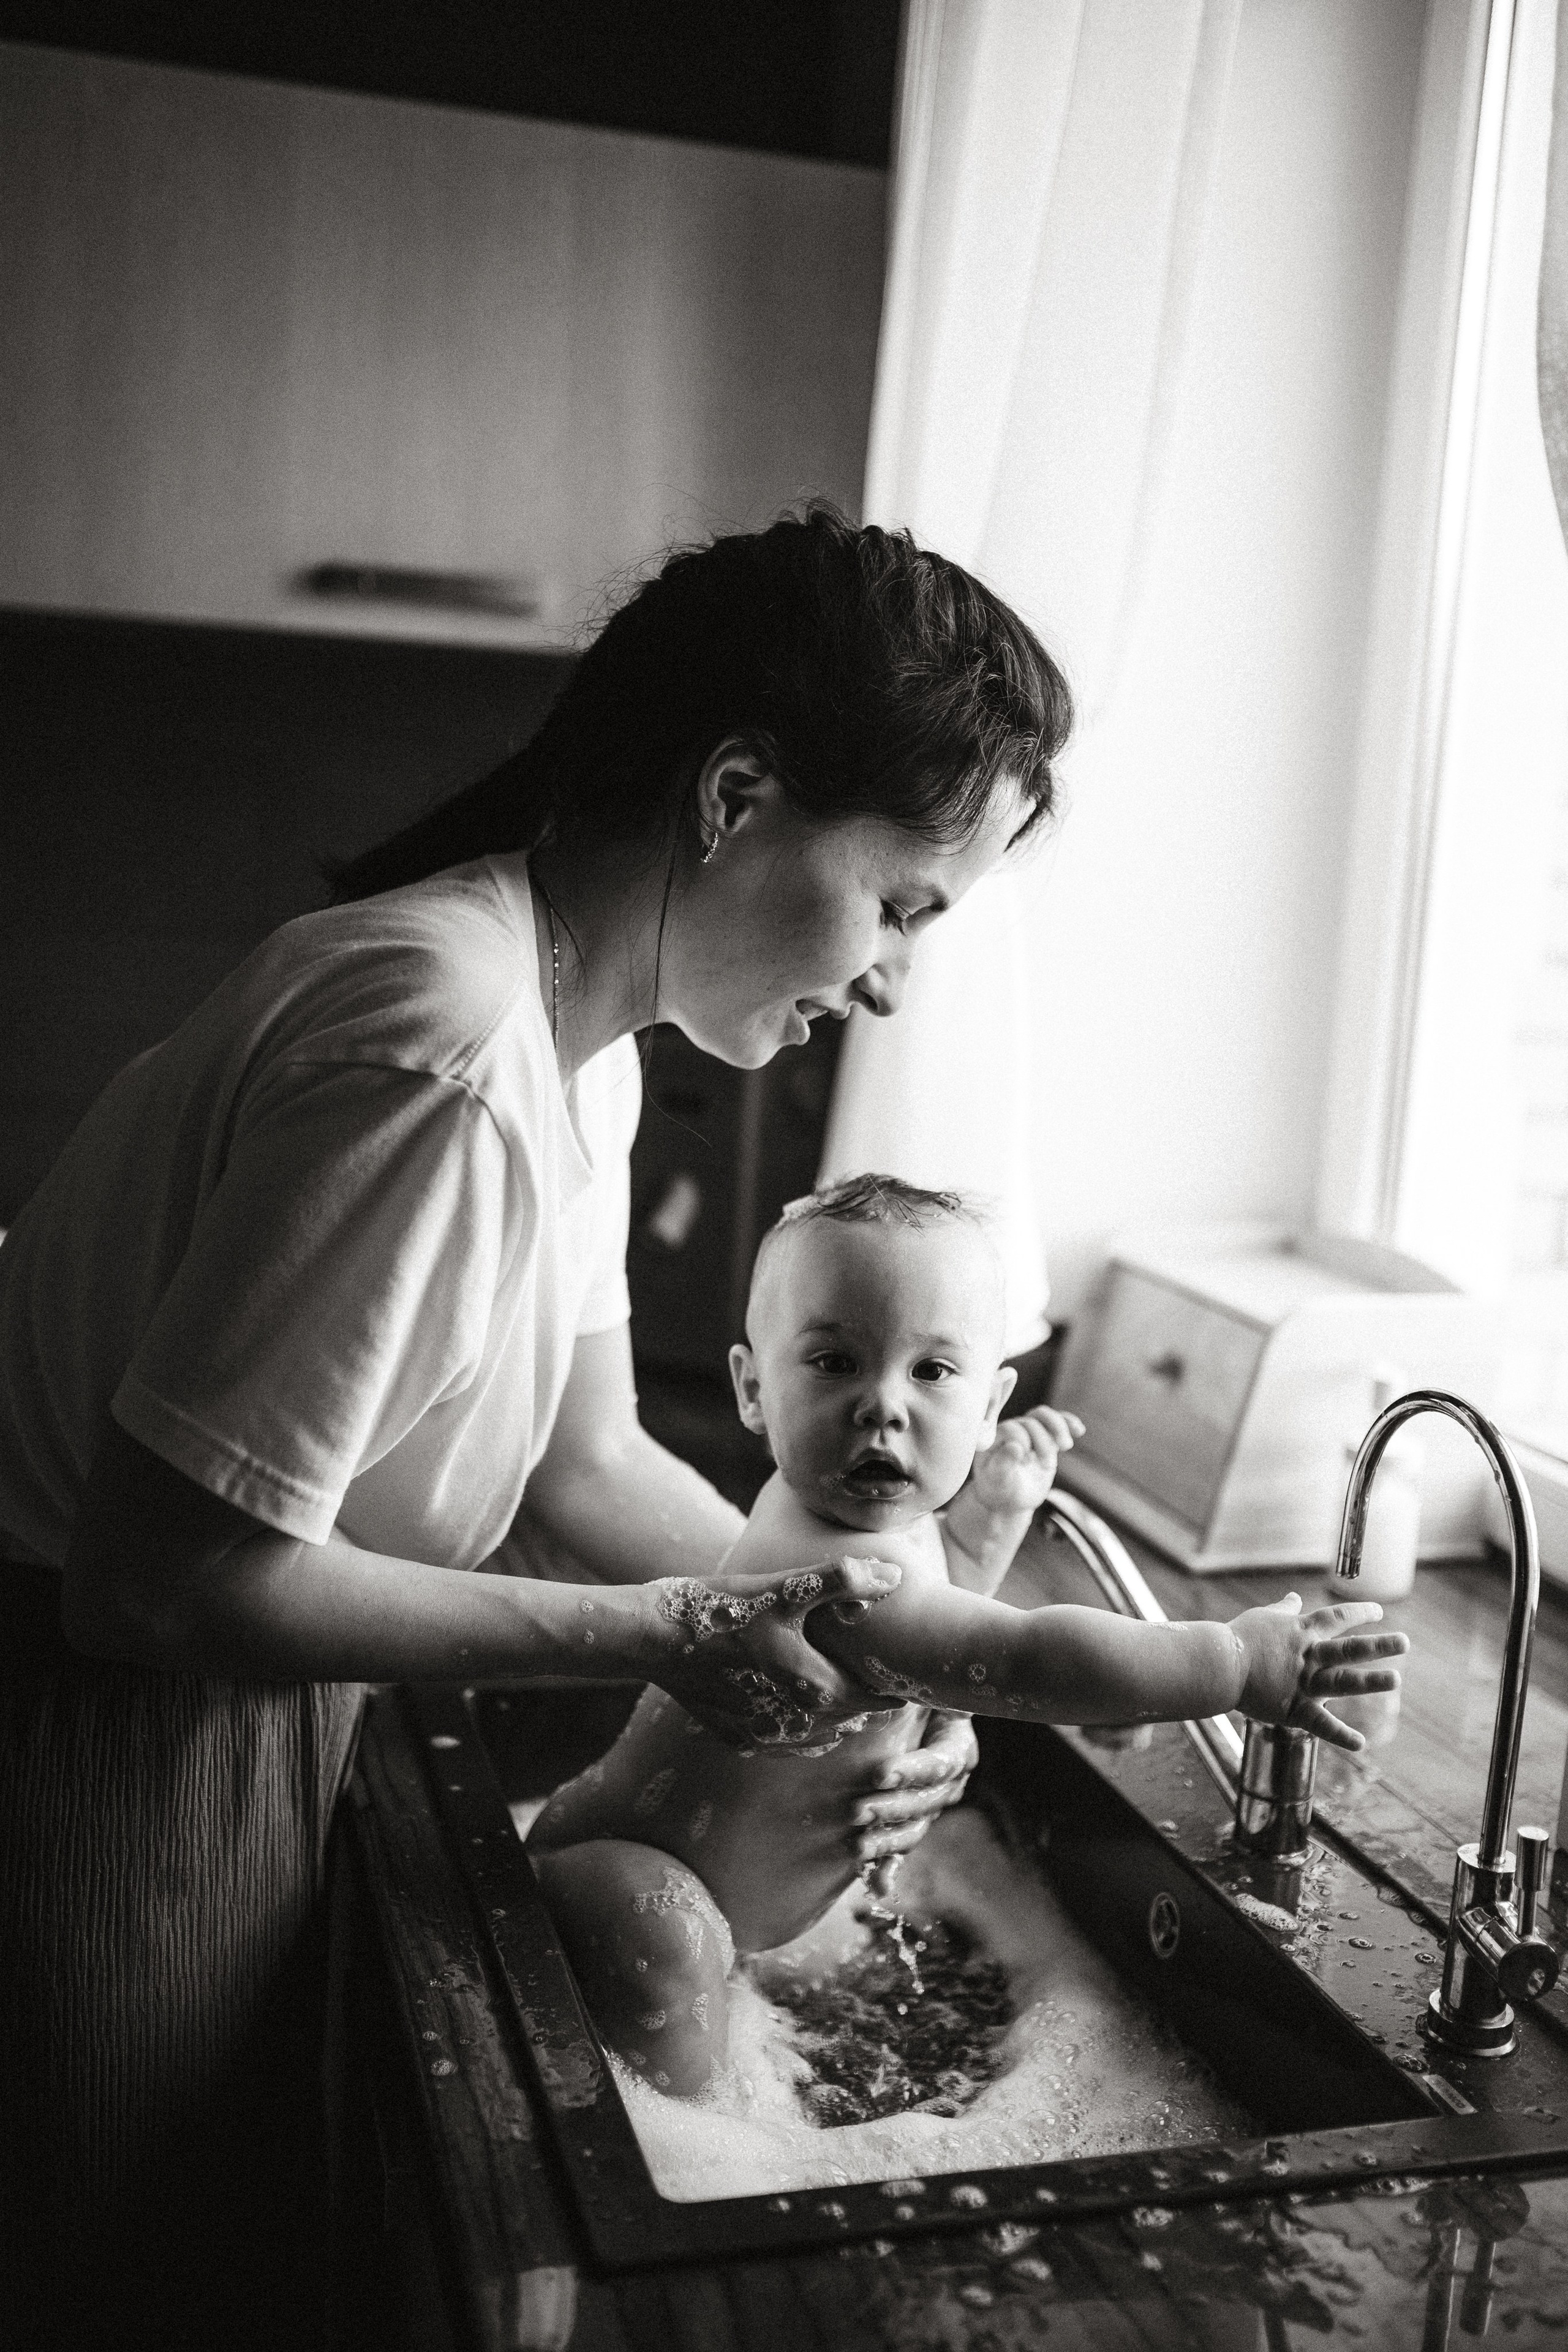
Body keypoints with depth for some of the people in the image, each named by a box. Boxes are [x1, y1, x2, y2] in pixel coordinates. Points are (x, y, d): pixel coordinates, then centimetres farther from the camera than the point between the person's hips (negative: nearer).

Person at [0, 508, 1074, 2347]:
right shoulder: (442, 1061, -32)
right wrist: (649, 1634, -22)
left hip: (243, 1712, 9)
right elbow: (163, 1580, -29)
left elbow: (589, 1459, 6)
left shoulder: (581, 1042, 1)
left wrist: (840, 1637, -7)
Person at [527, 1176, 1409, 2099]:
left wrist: (992, 1513, -1)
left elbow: (948, 1619, 16)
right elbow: (1026, 1664, -46)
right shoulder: (831, 1573, -39)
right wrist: (1247, 1660, -42)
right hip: (621, 1874, -10)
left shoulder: (852, 1513, -5)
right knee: (686, 2076, -28)